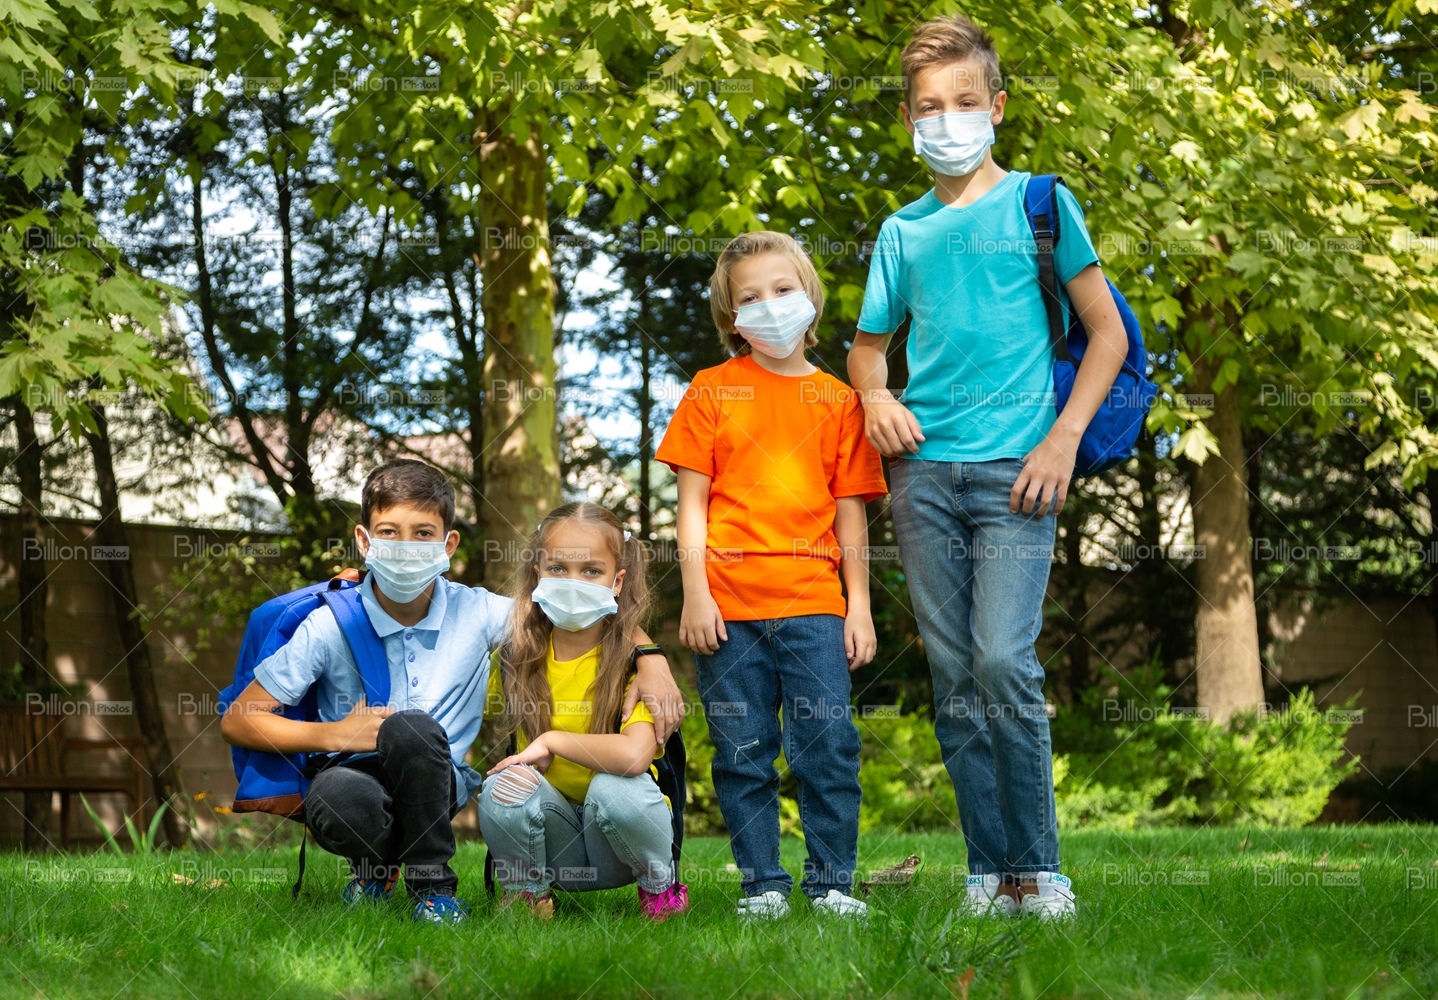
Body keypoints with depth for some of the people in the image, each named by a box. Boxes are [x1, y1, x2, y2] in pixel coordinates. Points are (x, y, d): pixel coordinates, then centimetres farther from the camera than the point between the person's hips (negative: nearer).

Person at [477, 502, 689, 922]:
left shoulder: (633, 655, -15)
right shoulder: (515, 655, -3)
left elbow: (634, 754, -31)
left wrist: (550, 740, -21)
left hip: (620, 833, -2)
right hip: (555, 841, 2)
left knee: (614, 787, -33)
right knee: (505, 786, -27)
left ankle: (661, 884, -3)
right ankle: (527, 894, 2)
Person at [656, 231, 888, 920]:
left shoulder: (838, 400, 11)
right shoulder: (712, 391, 7)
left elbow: (850, 512, 11)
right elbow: (692, 501, 4)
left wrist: (859, 605, 6)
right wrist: (695, 593, -4)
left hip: (813, 604, 1)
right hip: (729, 604, -1)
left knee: (830, 747, -3)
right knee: (743, 754, 3)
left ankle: (831, 882, 7)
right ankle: (763, 884, 12)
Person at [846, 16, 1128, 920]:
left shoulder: (1038, 202, 5)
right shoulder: (904, 230, 15)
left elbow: (1108, 331, 5)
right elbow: (869, 344, 25)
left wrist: (1065, 438, -6)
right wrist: (876, 395, 2)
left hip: (1013, 467, -4)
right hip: (924, 469, 4)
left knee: (1004, 662, -17)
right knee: (954, 678, 2)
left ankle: (1039, 869, -6)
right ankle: (989, 871, 8)